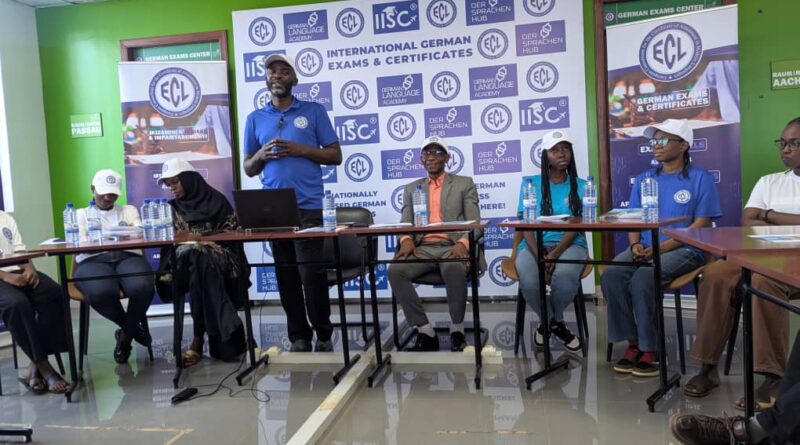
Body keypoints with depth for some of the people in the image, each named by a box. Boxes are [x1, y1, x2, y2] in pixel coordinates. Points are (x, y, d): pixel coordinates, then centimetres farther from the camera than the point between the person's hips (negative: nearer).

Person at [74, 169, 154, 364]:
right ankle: (134, 327, -7)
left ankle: (125, 335, -7)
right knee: (101, 293, -39)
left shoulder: (129, 210, 27)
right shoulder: (81, 214, 23)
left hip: (128, 257, 1)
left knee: (142, 288, -36)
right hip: (93, 261, -1)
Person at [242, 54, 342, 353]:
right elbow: (248, 169, 16)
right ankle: (299, 337, 16)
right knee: (286, 274, 6)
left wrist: (301, 150, -10)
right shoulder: (255, 119, 14)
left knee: (311, 272, -5)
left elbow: (335, 156, 4)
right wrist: (262, 155, -6)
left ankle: (324, 335, 10)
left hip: (307, 206, -3)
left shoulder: (314, 111, 7)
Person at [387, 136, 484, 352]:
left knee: (454, 269, -38)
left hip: (452, 247, -3)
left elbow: (475, 223, 4)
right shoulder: (411, 188, 22)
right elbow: (405, 224, 12)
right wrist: (406, 240, -13)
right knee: (395, 271, -28)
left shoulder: (464, 184, 14)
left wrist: (463, 243, -19)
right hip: (422, 249, 3)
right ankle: (425, 332, -17)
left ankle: (457, 330, -14)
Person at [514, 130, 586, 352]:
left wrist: (555, 254, -20)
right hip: (534, 245, 0)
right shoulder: (531, 183, 8)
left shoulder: (581, 186, 9)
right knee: (529, 281, -33)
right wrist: (539, 256, -18)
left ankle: (552, 322, 0)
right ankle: (555, 323, 2)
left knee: (565, 275, -35)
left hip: (570, 245, 0)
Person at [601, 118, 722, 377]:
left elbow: (701, 225, -5)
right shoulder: (643, 179, 18)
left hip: (682, 250, -4)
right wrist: (635, 244, -8)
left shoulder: (700, 178, 3)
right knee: (611, 274, -25)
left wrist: (661, 247, -16)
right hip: (644, 249, 5)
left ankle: (650, 350, -17)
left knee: (642, 278, -32)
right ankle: (633, 344, -13)